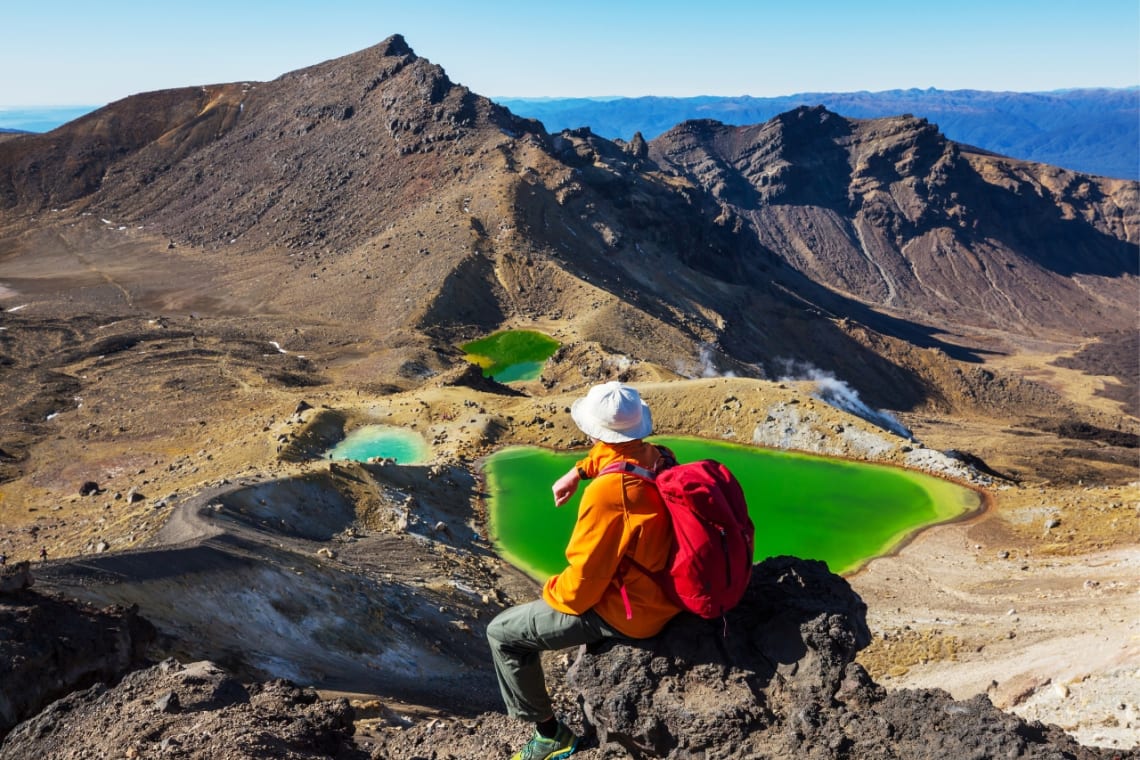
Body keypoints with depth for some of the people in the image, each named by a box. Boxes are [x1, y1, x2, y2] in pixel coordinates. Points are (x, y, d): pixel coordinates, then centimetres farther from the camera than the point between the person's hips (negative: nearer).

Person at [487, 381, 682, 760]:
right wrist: (577, 471, 9)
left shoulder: (607, 492, -33)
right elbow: (614, 450, 21)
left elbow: (582, 584, -25)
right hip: (668, 588, 8)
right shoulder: (656, 457, -7)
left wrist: (551, 592, -4)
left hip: (630, 611, -8)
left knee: (503, 633, 4)